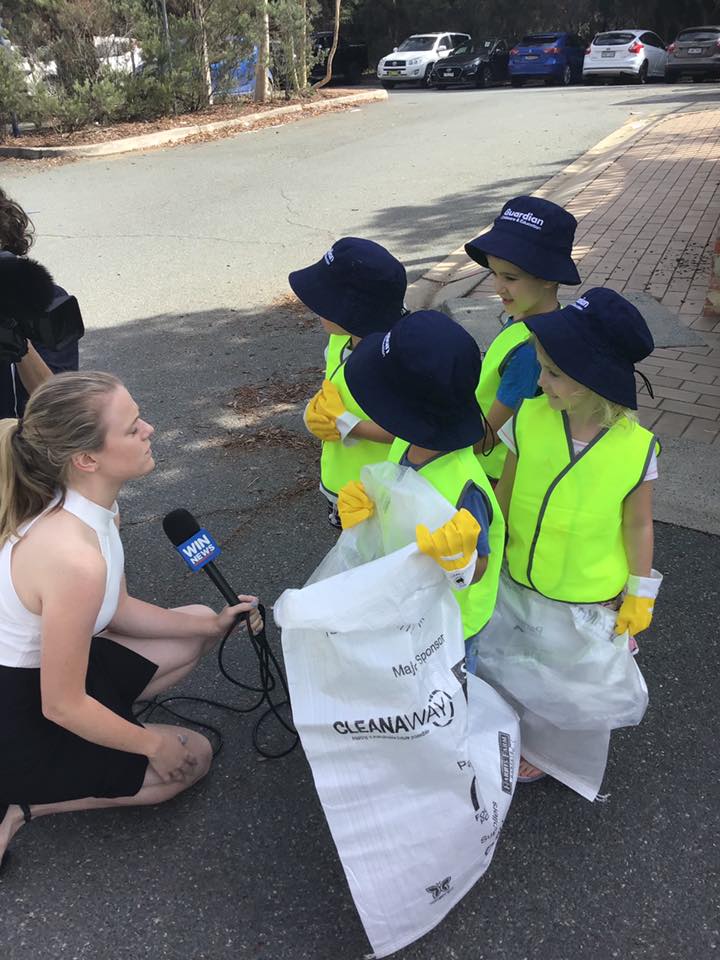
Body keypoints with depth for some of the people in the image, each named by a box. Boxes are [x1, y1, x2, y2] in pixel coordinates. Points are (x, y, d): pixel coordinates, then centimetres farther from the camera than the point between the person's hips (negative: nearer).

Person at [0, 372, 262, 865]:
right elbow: (61, 707, -26)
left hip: (40, 664, 8)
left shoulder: (93, 507, -9)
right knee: (192, 758, 9)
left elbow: (117, 610, 5)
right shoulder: (75, 559, -37)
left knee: (197, 626, 13)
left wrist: (212, 624, -3)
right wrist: (155, 746, -11)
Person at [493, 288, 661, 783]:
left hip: (591, 594, -2)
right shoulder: (528, 419, -18)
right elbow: (505, 494, -4)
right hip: (521, 581, 2)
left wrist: (640, 595, -1)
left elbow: (639, 525, -8)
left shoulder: (636, 446, -22)